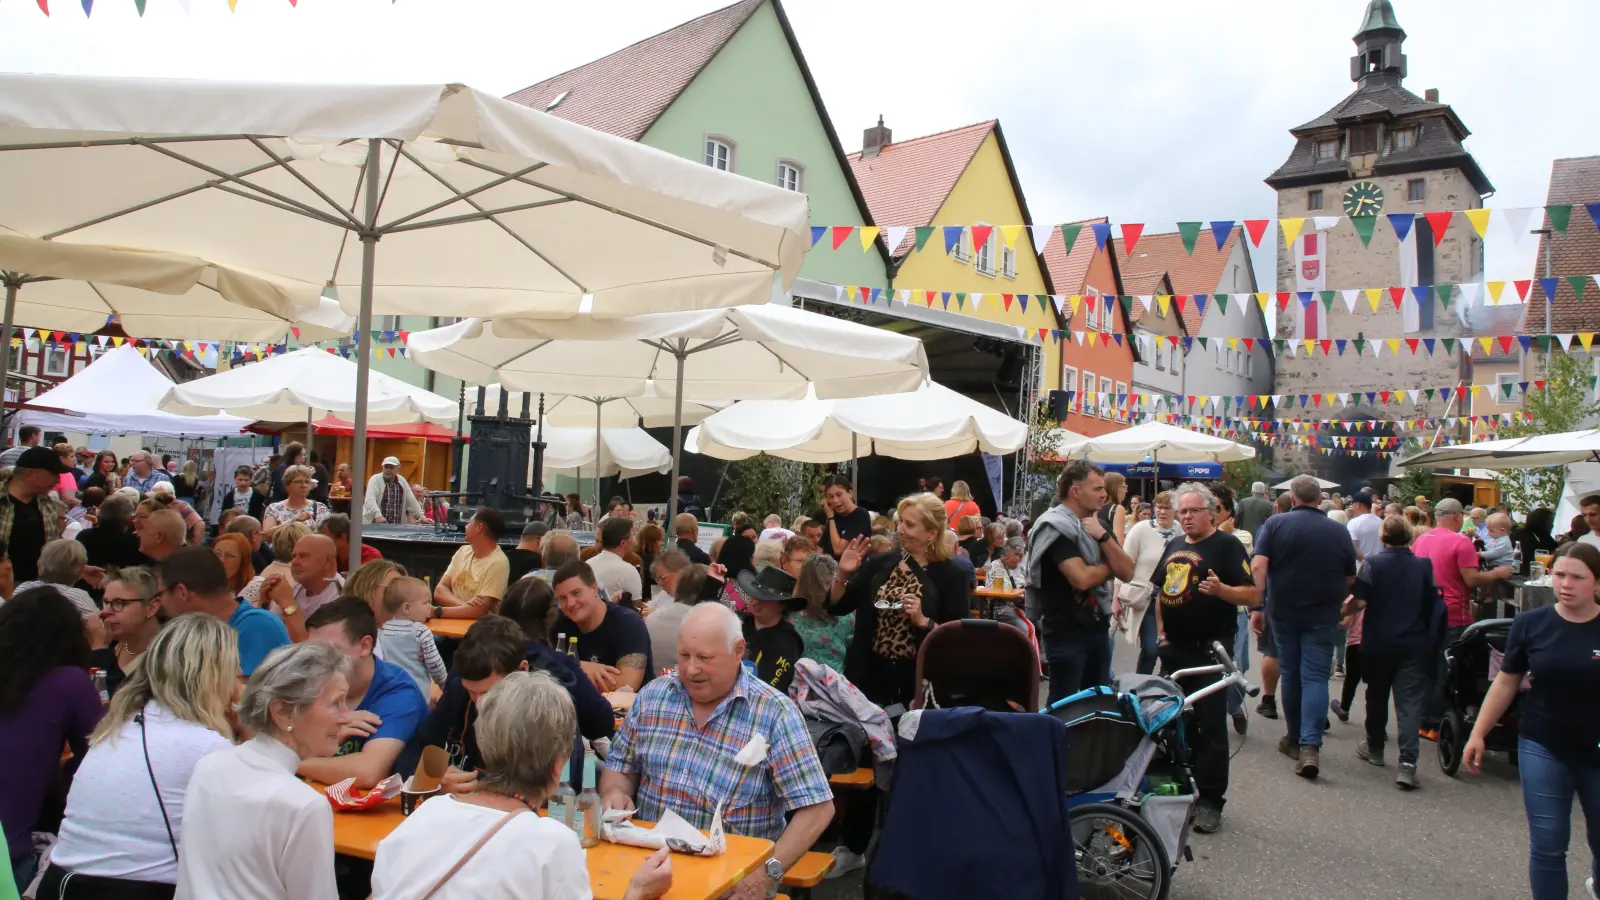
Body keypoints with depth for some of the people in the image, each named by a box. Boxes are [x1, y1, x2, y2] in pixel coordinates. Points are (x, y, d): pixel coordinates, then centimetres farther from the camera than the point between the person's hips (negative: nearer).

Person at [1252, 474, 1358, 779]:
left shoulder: (1275, 524, -5)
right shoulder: (1339, 531, 1)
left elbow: (1258, 565, -14)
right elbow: (1351, 579, 8)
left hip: (1284, 612, 0)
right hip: (1323, 616, 0)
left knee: (1290, 674, 12)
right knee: (1316, 677, -1)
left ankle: (1294, 739, 25)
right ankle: (1310, 745, -14)